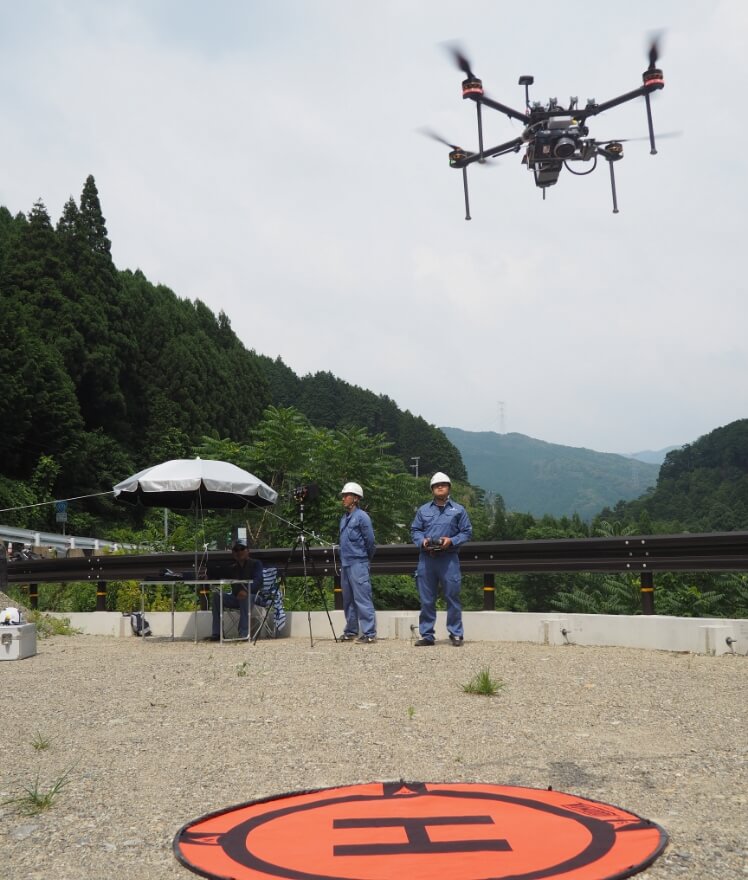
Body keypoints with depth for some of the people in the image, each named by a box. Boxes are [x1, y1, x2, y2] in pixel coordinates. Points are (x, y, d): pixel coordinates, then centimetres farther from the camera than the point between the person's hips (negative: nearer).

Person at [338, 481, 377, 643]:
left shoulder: (362, 517, -9)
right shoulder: (344, 518, 15)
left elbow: (370, 541, -7)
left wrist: (365, 558, 4)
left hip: (358, 564, -8)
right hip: (345, 563, 8)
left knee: (362, 600, -9)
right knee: (348, 600, 12)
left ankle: (369, 634, -7)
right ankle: (351, 631, 20)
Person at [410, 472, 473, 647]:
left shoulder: (458, 510, 6)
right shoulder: (423, 510, 12)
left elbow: (467, 532, 5)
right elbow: (415, 530, 13)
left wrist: (451, 541, -11)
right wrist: (422, 541, -7)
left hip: (449, 559, -2)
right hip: (426, 558, 2)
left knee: (452, 597, 0)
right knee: (426, 600, 6)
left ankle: (456, 634, 9)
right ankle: (426, 635, 13)